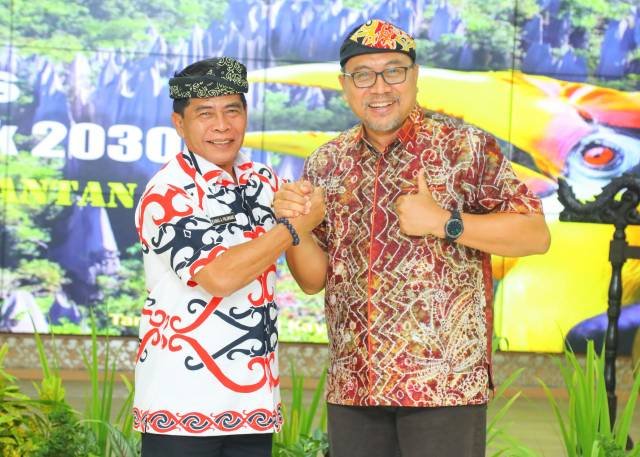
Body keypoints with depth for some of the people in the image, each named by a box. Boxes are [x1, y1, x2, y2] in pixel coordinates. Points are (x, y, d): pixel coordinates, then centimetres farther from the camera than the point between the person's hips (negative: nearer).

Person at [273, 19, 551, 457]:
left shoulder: (465, 146, -3)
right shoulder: (326, 164, 10)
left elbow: (536, 235, -7)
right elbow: (314, 279, 13)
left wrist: (443, 222, -15)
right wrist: (294, 224, -6)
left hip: (445, 383, -4)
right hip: (353, 386, 4)